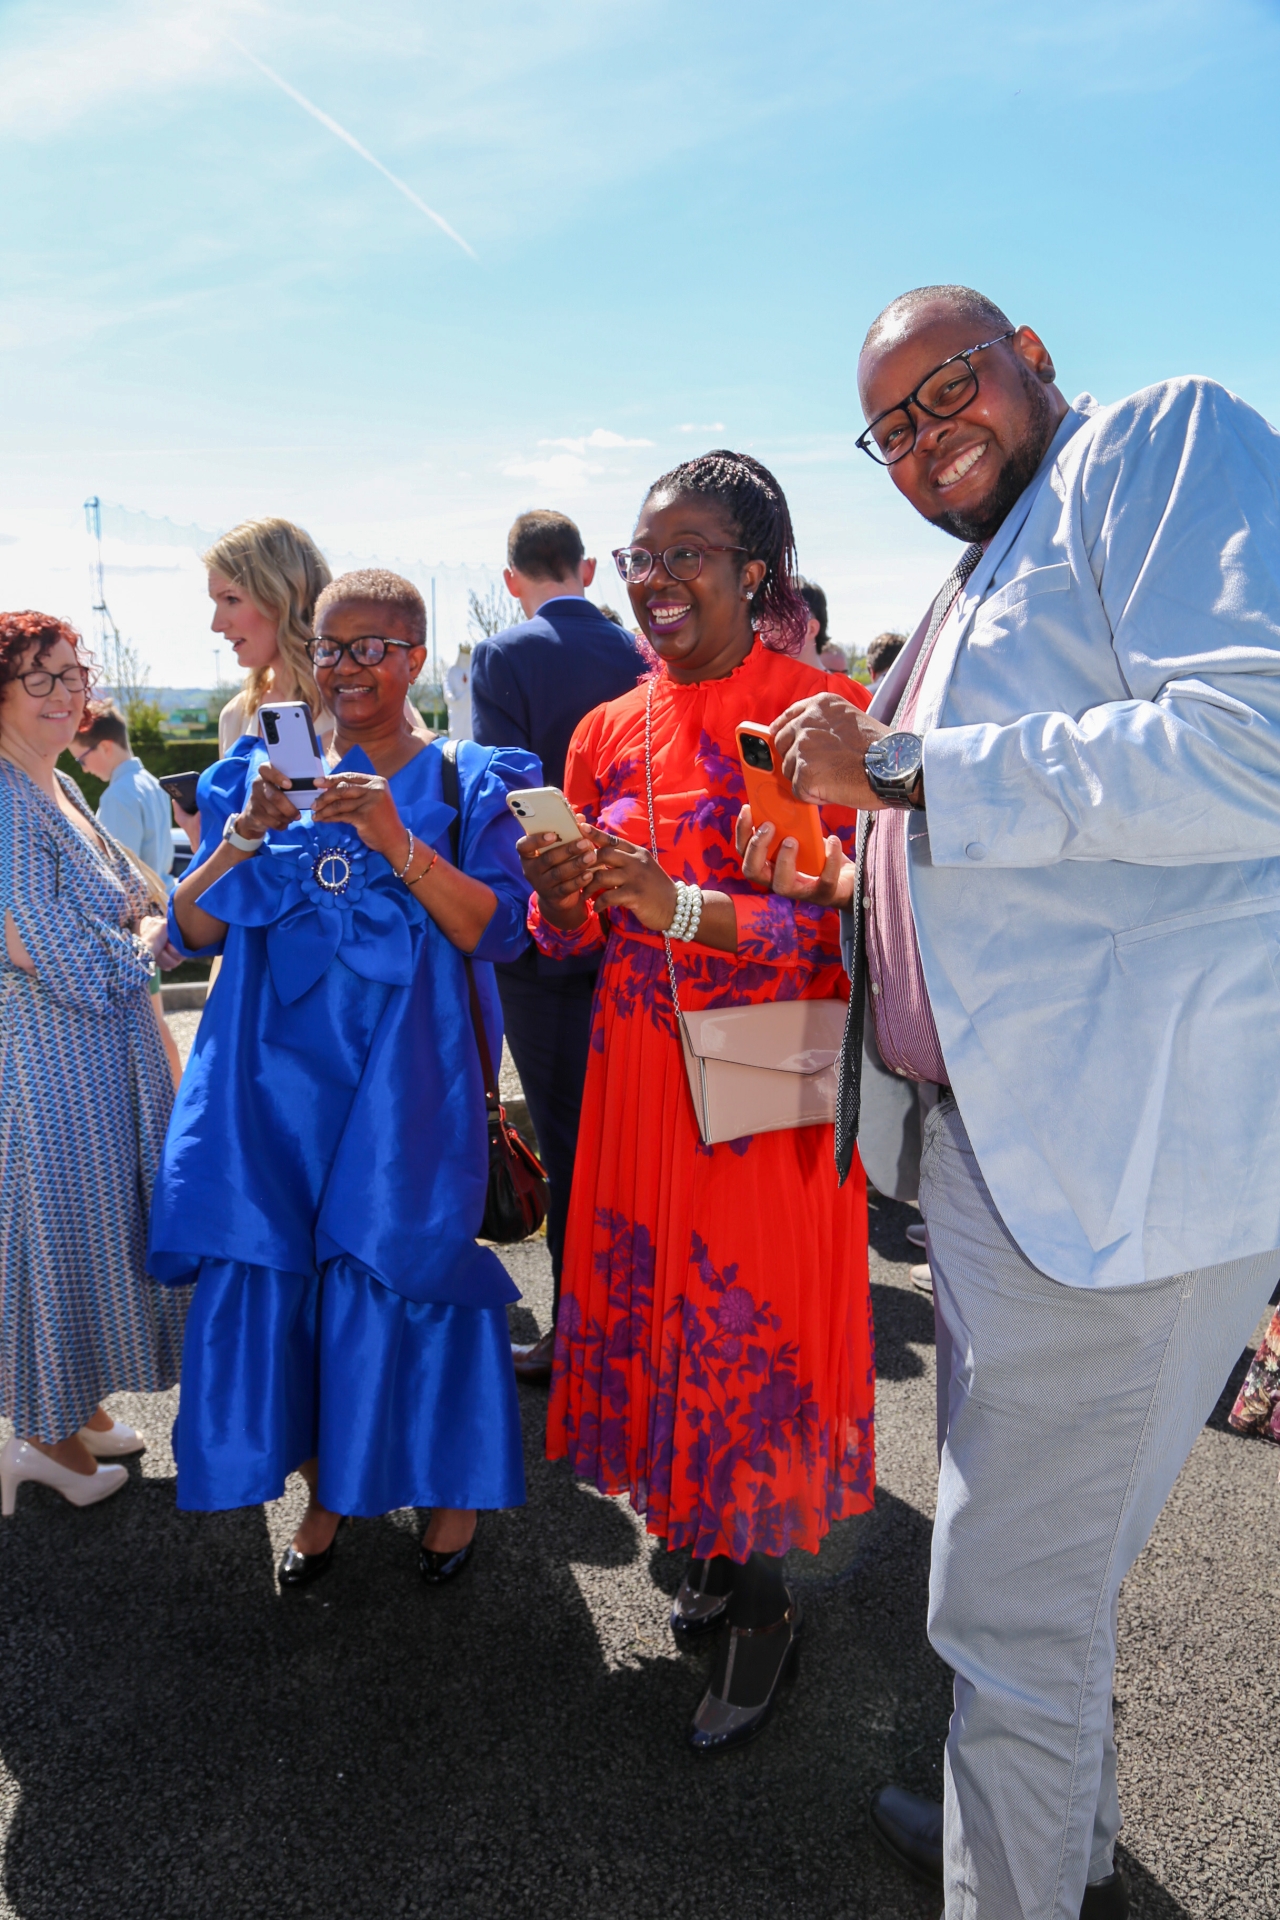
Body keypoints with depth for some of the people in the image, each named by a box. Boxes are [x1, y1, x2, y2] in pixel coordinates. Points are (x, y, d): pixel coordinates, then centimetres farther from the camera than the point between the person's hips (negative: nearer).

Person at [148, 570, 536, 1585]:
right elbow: (192, 930, 4)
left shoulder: (466, 783, 1)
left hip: (404, 1081, -3)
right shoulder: (263, 773, 9)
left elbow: (499, 931, -10)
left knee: (403, 1278, -1)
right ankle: (325, 1490, 27)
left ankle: (452, 1487, 25)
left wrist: (396, 843, -22)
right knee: (275, 1278, 3)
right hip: (278, 1075, 3)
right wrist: (245, 839, -13)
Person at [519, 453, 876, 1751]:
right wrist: (560, 894, -11)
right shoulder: (608, 733, 9)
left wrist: (685, 908, -24)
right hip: (639, 1079, 5)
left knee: (760, 1323, 3)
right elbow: (576, 940, 12)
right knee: (653, 1306, 11)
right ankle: (710, 1543, 37)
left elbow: (846, 924, -13)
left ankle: (766, 1599, 27)